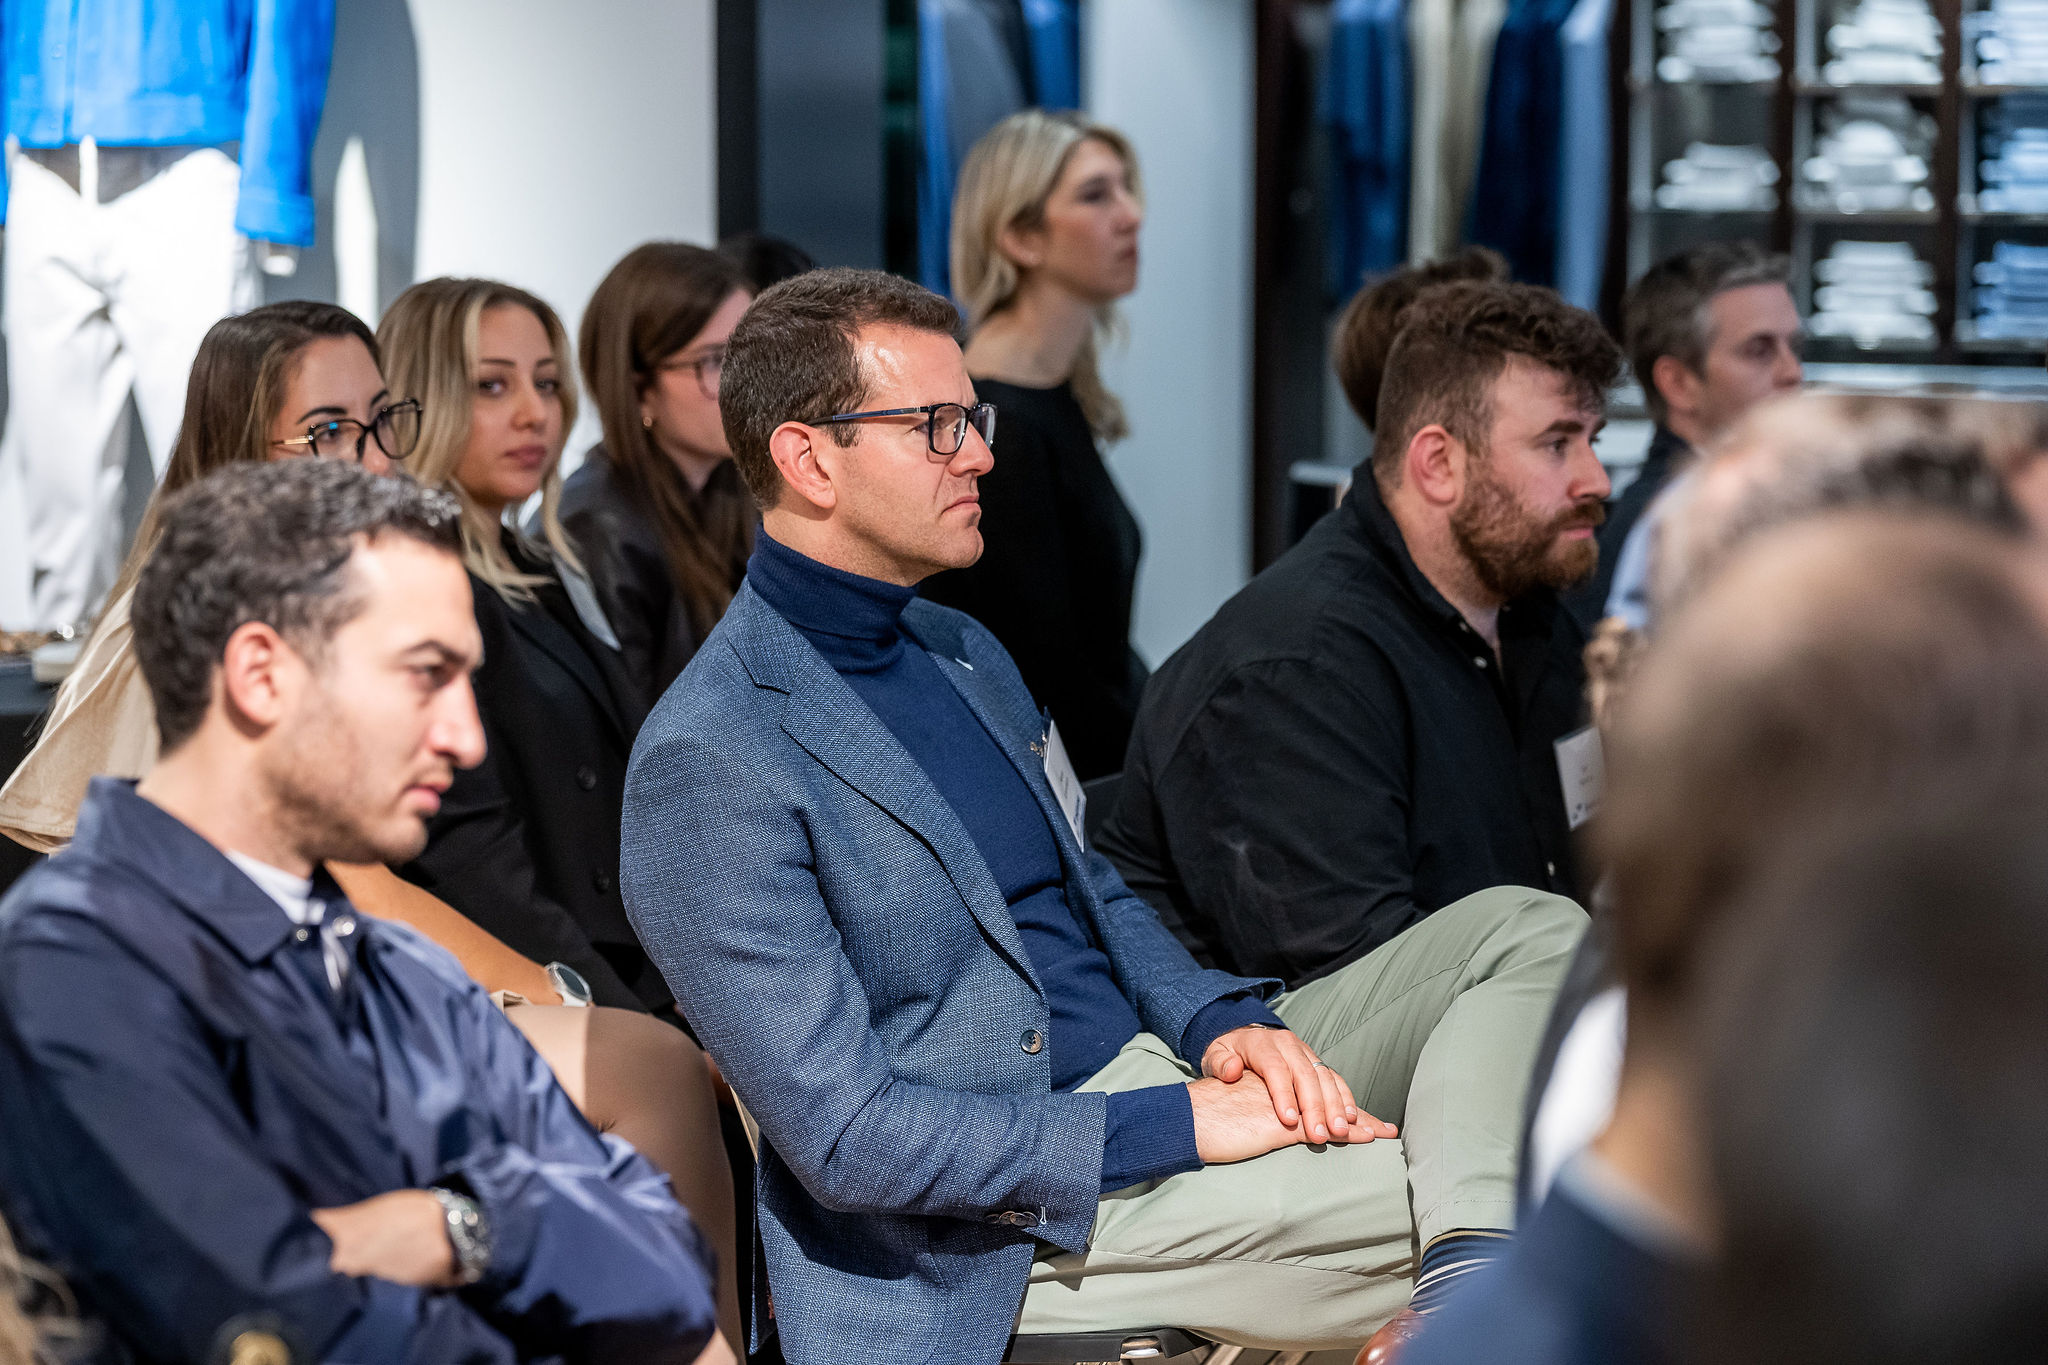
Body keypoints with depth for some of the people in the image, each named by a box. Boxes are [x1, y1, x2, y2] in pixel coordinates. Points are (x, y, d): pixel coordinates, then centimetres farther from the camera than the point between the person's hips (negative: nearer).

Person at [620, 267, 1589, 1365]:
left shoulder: (965, 653, 14)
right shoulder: (708, 763, -16)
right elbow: (844, 1140, -20)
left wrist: (1225, 1025, -1)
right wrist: (1180, 1127, -20)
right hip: (1036, 1210, -10)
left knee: (1524, 926, -4)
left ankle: (1468, 1275, -23)